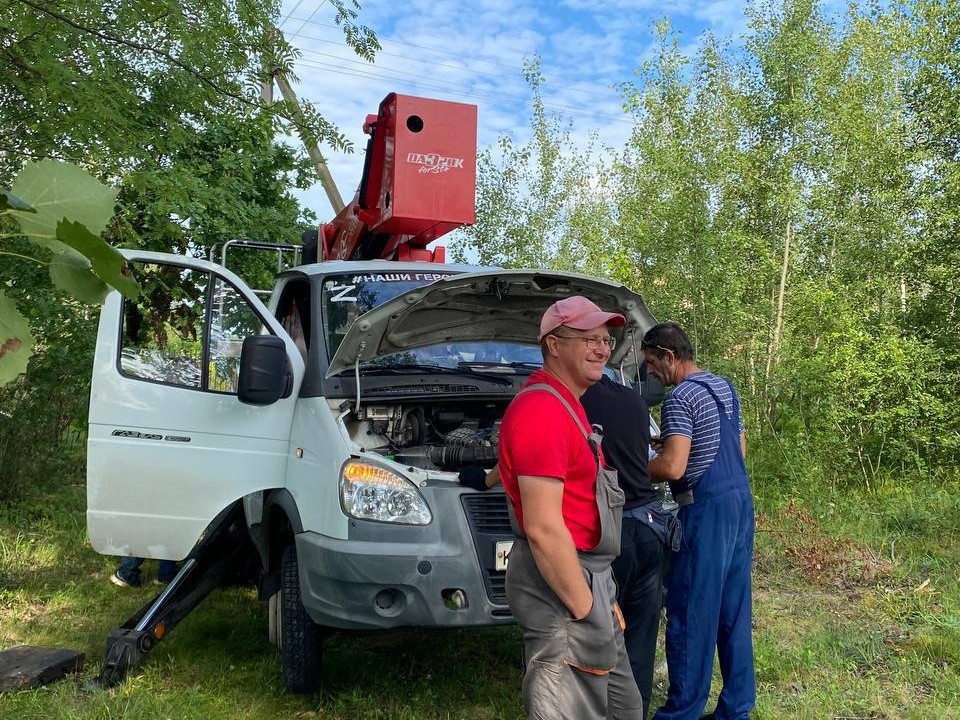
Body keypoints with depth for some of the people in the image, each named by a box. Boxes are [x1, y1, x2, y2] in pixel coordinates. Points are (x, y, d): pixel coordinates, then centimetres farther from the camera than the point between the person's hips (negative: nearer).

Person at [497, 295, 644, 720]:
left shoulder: (563, 405, 15)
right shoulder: (541, 410, -20)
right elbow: (543, 530, -25)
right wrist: (586, 611, -20)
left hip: (586, 579, 11)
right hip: (561, 584, -11)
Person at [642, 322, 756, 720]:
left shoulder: (681, 398, -14)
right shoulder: (725, 387, 14)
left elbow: (672, 468, -23)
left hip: (708, 509, -9)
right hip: (741, 501, 9)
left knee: (691, 613, -1)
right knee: (734, 609, 14)